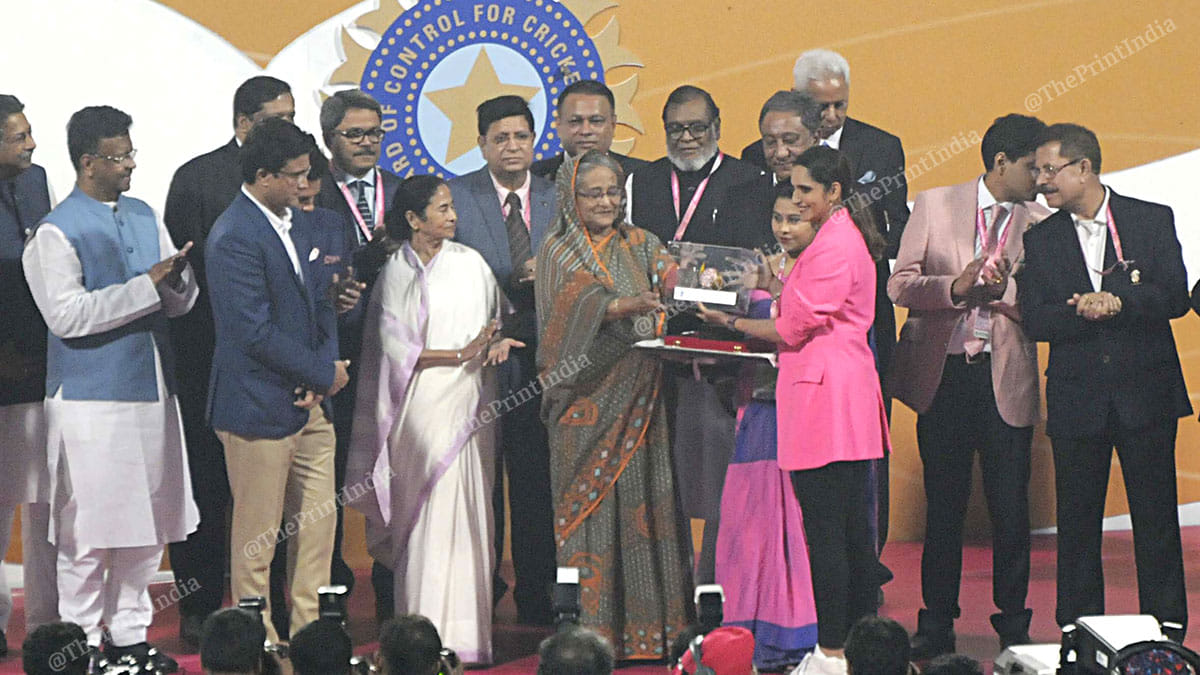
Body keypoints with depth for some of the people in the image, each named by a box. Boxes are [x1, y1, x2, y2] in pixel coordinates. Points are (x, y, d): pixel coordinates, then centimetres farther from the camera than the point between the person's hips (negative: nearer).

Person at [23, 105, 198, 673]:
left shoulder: (145, 217, 12)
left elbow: (181, 302, 13)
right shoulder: (56, 232, -10)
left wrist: (176, 280, -11)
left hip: (151, 389, 7)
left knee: (146, 522, 11)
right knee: (89, 526, -3)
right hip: (91, 399, -7)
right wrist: (145, 286, -21)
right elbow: (67, 314, -20)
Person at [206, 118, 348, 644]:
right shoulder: (234, 237, -17)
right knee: (258, 536, 2)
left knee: (318, 524, 11)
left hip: (309, 402, 9)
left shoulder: (298, 224, 11)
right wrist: (324, 374, -12)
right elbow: (257, 333, -21)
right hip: (259, 408, -9)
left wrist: (323, 373, -1)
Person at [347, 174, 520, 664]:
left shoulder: (469, 264, 7)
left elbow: (494, 322, 12)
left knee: (458, 514, -5)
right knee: (418, 519, -4)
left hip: (461, 407, 1)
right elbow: (394, 347, -3)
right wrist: (460, 355, -12)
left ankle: (461, 635, -4)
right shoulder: (394, 273, 5)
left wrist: (494, 345, -11)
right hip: (415, 410, -1)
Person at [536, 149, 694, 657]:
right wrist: (626, 306, -33)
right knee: (590, 507, -6)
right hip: (588, 398, -3)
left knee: (642, 499, -1)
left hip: (638, 398, 3)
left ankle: (644, 626, 2)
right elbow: (581, 301, -14)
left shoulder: (641, 246, 15)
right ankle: (590, 629, -4)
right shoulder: (558, 252, 4)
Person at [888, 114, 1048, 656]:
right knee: (943, 505, 7)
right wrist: (954, 287, -15)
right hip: (943, 375, 0)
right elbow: (900, 285, 0)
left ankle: (1013, 625, 14)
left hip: (1007, 380, 0)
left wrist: (1005, 293, -17)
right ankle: (937, 626, 17)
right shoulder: (934, 206, 5)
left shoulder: (1039, 224, 5)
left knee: (1011, 509, 0)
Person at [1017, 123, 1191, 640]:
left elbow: (1174, 296, -7)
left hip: (1146, 391, -2)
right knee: (1077, 519, 5)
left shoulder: (1153, 220, 2)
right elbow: (1034, 321, -2)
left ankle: (1166, 629, 9)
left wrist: (1117, 302, -21)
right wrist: (1081, 311, -20)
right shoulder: (1040, 240, 8)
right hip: (1076, 398, 2)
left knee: (1156, 515, 2)